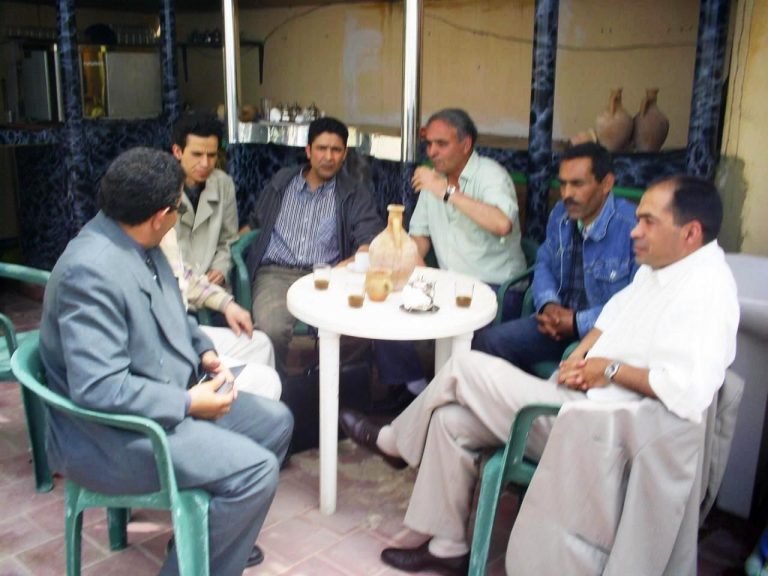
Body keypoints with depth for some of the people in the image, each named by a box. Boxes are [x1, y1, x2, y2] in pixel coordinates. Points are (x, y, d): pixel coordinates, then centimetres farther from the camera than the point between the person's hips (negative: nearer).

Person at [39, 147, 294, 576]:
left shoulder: (140, 245, 2)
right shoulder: (92, 271, -27)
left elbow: (174, 314, 19)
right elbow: (99, 388, -31)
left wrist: (204, 351, 1)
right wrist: (188, 404, -23)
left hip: (169, 397, 10)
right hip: (113, 432, -10)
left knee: (276, 421, 11)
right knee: (257, 469, -21)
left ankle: (223, 534, 27)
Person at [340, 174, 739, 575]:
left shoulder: (706, 289, -20)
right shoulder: (656, 268, 11)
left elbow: (692, 390, -31)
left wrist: (612, 369, -18)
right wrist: (582, 352, 3)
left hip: (602, 426, -10)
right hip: (583, 400, 10)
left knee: (465, 368, -8)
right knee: (451, 419, 3)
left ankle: (393, 442, 20)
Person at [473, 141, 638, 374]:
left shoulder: (633, 226, -18)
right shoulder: (561, 213, 7)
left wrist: (578, 323, -19)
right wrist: (548, 304, -1)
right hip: (559, 321, 6)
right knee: (487, 341, -11)